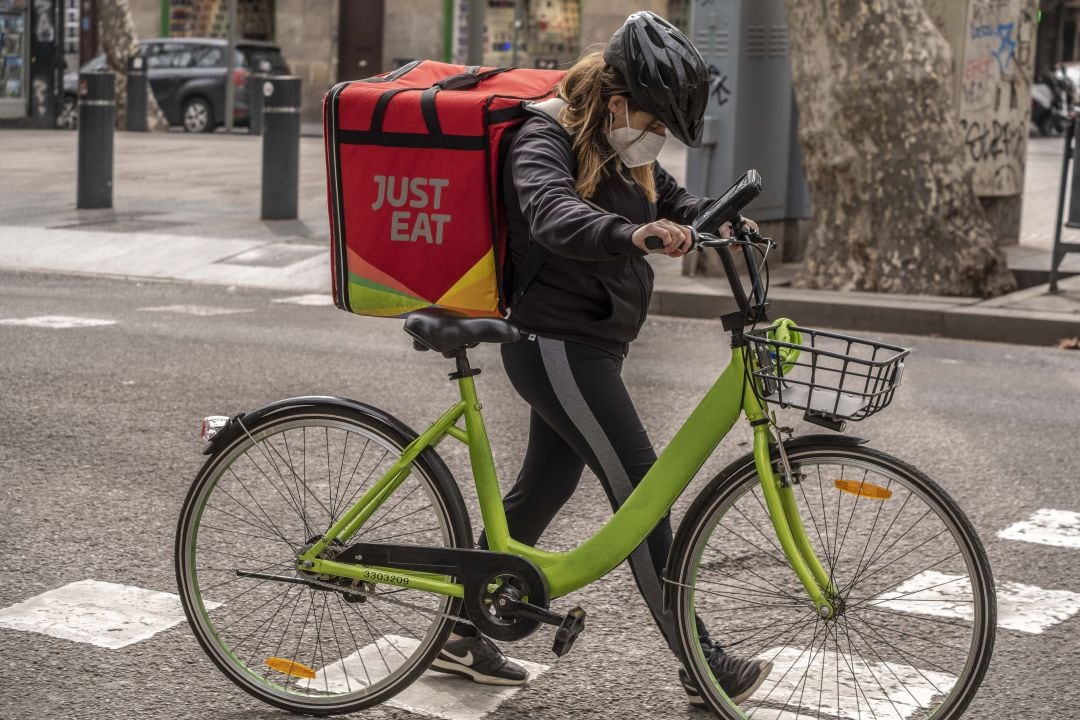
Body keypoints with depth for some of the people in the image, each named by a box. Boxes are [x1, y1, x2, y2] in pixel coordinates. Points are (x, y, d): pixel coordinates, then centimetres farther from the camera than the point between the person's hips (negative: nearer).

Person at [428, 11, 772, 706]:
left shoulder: (623, 151, 10)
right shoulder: (546, 140, -17)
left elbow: (671, 199, 20)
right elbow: (552, 212, -37)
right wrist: (631, 234, -55)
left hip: (591, 344, 10)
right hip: (557, 344, -10)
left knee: (544, 489, 15)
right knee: (643, 491, -8)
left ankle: (462, 636, 28)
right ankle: (702, 664, -1)